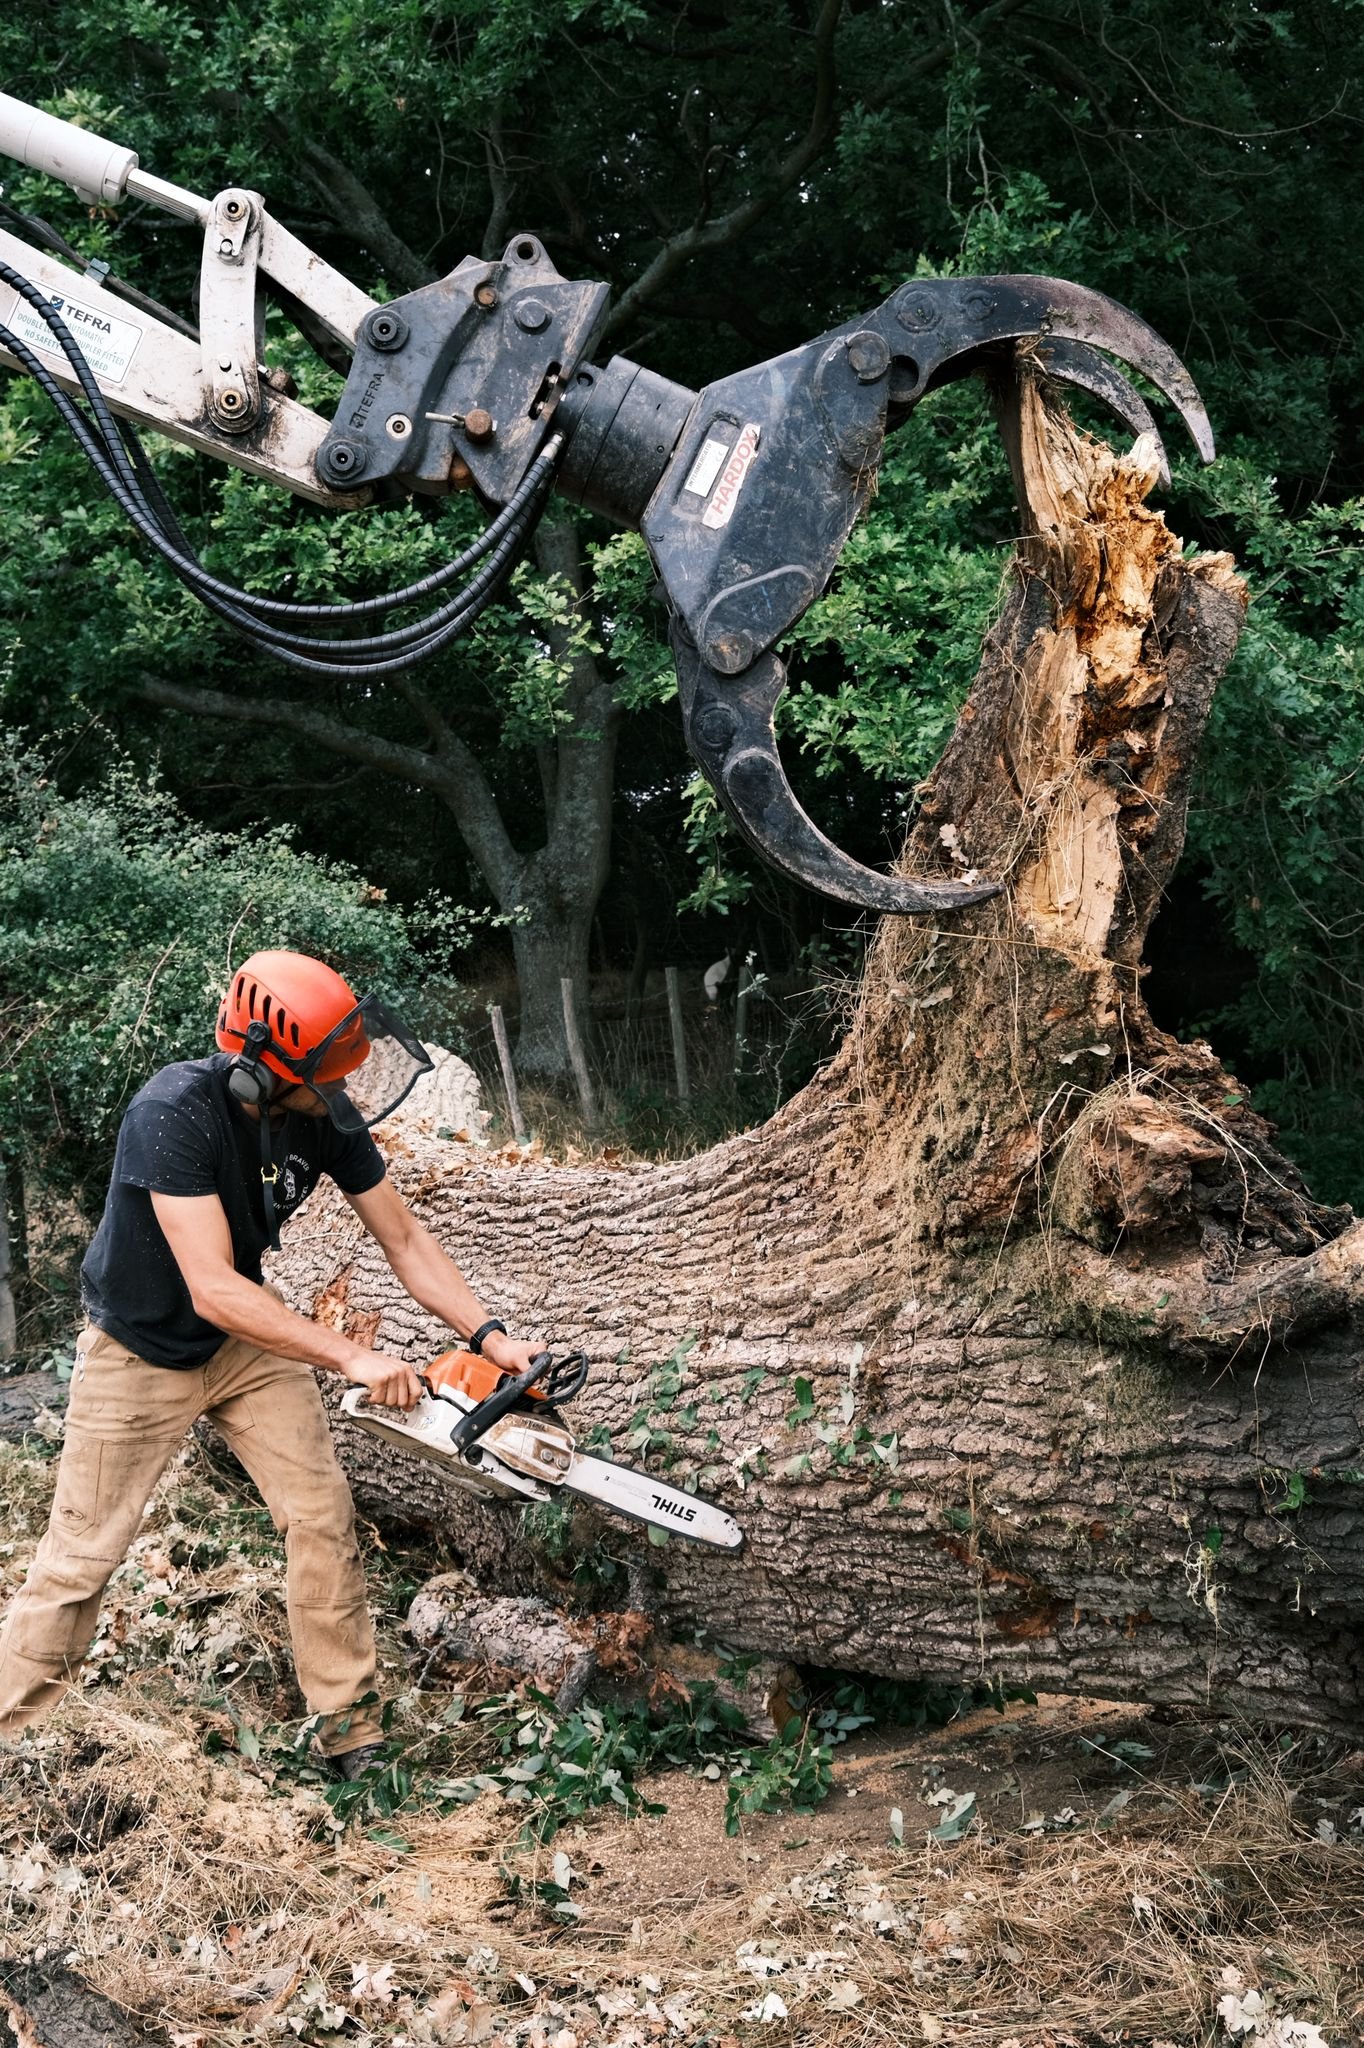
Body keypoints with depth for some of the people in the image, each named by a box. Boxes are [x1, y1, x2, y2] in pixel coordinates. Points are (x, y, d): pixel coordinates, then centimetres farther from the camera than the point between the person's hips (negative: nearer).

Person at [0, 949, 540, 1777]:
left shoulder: (327, 1116, -19)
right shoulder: (176, 1112, -36)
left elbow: (406, 1241, -9)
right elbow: (213, 1289, -39)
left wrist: (490, 1335, -19)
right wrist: (352, 1357, -40)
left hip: (247, 1337, 5)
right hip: (140, 1354, -5)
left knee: (325, 1516, -3)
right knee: (82, 1554, 1)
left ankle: (350, 1722, 9)